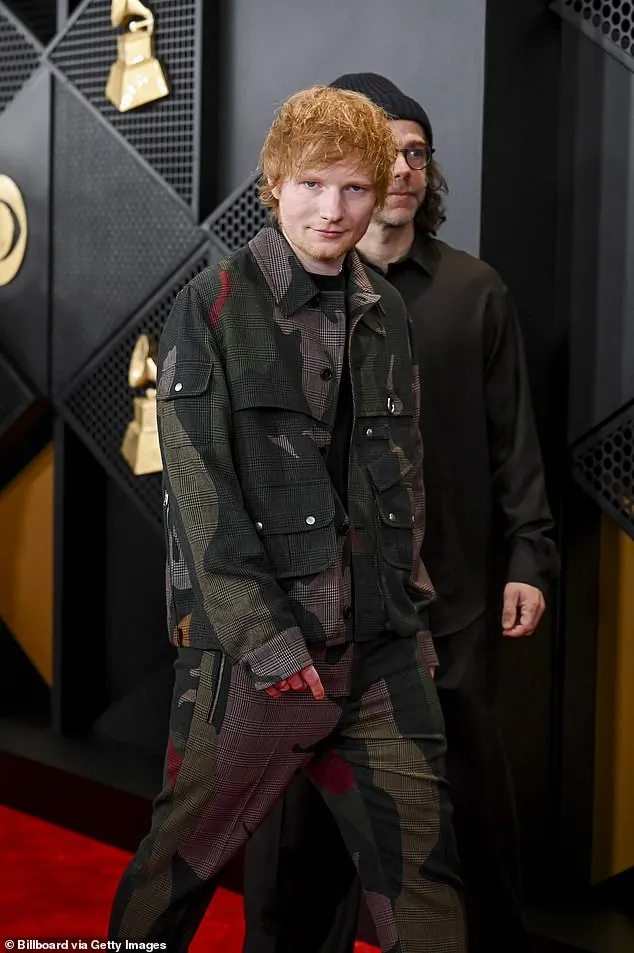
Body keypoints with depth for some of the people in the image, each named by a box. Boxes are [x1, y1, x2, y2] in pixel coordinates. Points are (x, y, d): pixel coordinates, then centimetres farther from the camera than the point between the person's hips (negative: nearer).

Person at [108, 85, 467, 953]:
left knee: (422, 864, 8)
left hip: (383, 649, 5)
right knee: (184, 860, 6)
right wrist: (269, 640, -15)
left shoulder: (386, 312, 10)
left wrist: (411, 607, 9)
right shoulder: (214, 307, -6)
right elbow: (199, 491, -12)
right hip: (251, 649, -5)